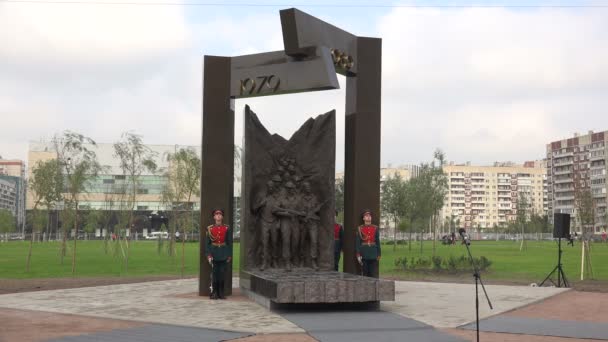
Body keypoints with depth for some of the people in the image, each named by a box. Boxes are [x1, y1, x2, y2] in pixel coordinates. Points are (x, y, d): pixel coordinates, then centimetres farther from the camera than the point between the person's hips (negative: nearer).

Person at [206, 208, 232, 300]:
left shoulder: (227, 228, 3)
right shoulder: (210, 229, 2)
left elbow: (230, 242, 5)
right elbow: (207, 243, 1)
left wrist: (229, 255, 1)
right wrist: (208, 255, -7)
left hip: (223, 254, 1)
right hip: (214, 253, 0)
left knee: (222, 273, 2)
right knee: (215, 273, 1)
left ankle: (221, 293, 9)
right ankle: (214, 293, 8)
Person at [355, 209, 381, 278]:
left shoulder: (375, 228, 6)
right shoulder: (360, 229, 0)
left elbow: (378, 242, 8)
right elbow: (357, 243, -2)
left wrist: (379, 254, 6)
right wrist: (358, 255, -8)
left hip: (373, 254, 2)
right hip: (364, 254, -2)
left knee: (374, 273, 1)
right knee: (365, 273, 3)